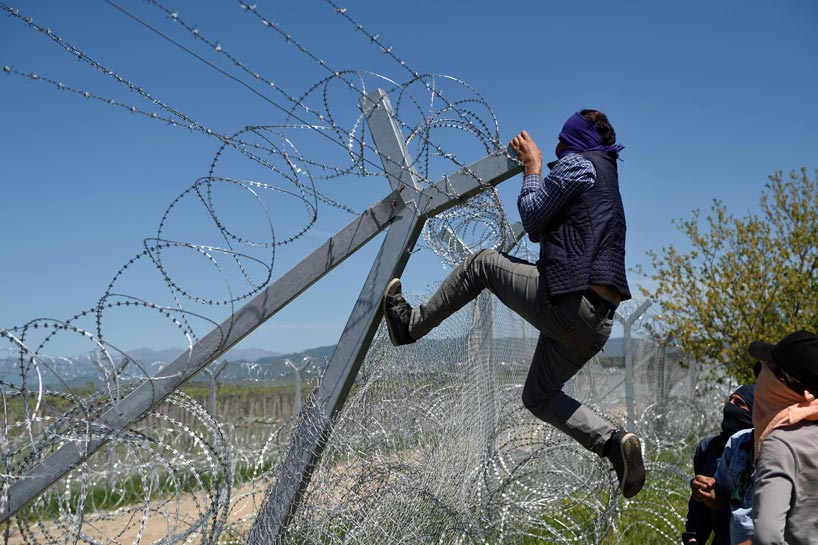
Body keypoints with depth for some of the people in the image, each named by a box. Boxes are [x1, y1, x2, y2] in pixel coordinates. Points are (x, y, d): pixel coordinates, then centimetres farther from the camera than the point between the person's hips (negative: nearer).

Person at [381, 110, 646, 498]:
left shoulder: (577, 164, -1)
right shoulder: (607, 178, 29)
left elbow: (532, 218, -2)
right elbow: (541, 230, 30)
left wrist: (533, 167, 12)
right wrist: (533, 166, 29)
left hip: (568, 302, -9)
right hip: (597, 323, 9)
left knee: (483, 263, 7)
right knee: (538, 397, 18)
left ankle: (411, 324, 15)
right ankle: (613, 441, 1)